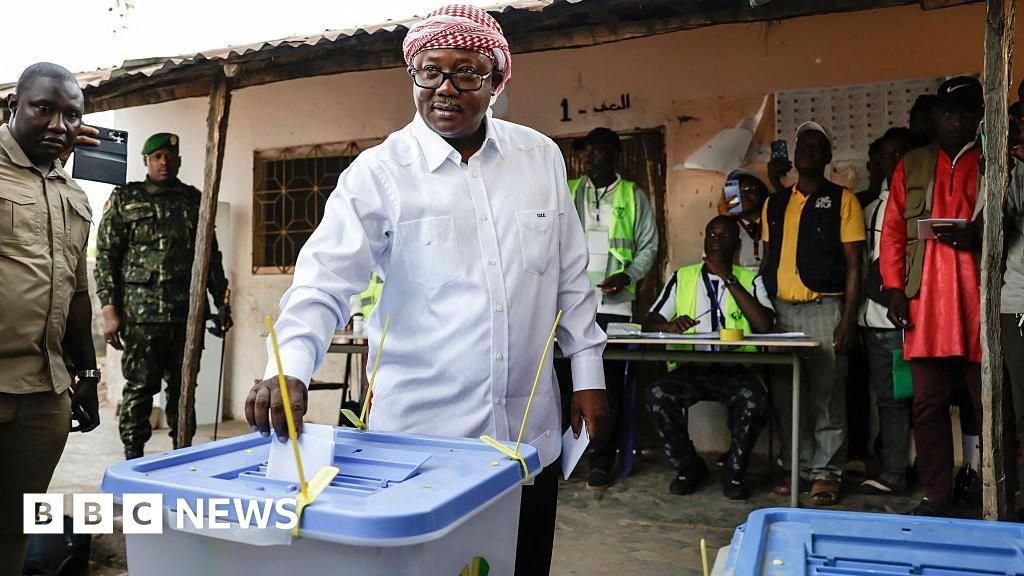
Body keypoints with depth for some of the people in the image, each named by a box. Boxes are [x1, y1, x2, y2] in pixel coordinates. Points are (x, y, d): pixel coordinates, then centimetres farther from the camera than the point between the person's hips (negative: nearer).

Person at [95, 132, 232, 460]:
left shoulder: (194, 200, 14)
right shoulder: (124, 199, 6)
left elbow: (211, 256, 17)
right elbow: (106, 257, 1)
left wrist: (222, 303, 12)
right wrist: (109, 309, -7)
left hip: (187, 312, 3)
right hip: (141, 313, -3)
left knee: (183, 387, 8)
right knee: (140, 387, 1)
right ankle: (133, 459, 12)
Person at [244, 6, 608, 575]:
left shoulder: (542, 157, 5)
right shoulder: (379, 172, -6)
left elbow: (570, 274, 9)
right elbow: (326, 278, -15)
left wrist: (588, 372, 8)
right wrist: (290, 368, -31)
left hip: (530, 433, 4)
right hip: (420, 434, -3)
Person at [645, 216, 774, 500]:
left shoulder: (750, 279, 13)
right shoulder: (683, 277, 18)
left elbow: (765, 324, -6)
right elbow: (652, 322, 11)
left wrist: (729, 279, -5)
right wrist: (669, 325, -14)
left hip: (735, 370, -1)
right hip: (690, 369, 1)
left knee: (754, 399, -34)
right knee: (657, 394, -29)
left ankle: (734, 471, -6)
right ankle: (688, 467, -4)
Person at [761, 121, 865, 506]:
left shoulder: (842, 200, 4)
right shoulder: (775, 204, 16)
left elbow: (853, 264, 0)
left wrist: (848, 318, -9)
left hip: (823, 308, -4)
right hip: (781, 310, 4)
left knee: (826, 395, -3)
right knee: (786, 395, 7)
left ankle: (826, 473, 7)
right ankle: (799, 468, 18)